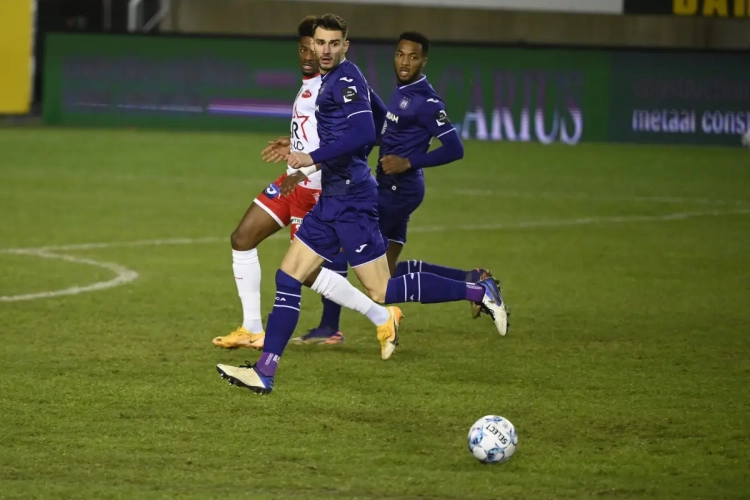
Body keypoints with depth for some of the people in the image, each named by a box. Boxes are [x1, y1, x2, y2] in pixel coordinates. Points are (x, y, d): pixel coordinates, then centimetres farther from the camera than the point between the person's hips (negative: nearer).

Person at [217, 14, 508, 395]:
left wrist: (313, 159, -22)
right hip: (333, 198, 10)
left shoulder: (346, 80, -13)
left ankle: (479, 293, -1)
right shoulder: (331, 80, 16)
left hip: (351, 199, -10)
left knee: (382, 292, -9)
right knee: (288, 278, 6)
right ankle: (264, 373, 7)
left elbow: (363, 134, -26)